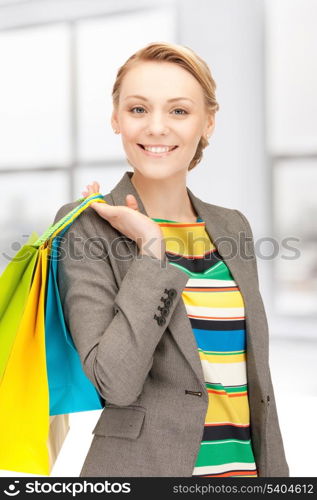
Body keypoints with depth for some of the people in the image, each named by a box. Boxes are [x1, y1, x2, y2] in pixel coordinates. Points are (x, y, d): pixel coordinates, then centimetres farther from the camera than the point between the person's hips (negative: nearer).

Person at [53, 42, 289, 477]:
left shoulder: (233, 227, 4)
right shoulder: (87, 227, -10)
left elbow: (255, 376, 9)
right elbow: (114, 382, -20)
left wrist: (275, 469, 10)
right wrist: (151, 249, -20)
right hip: (141, 463, -4)